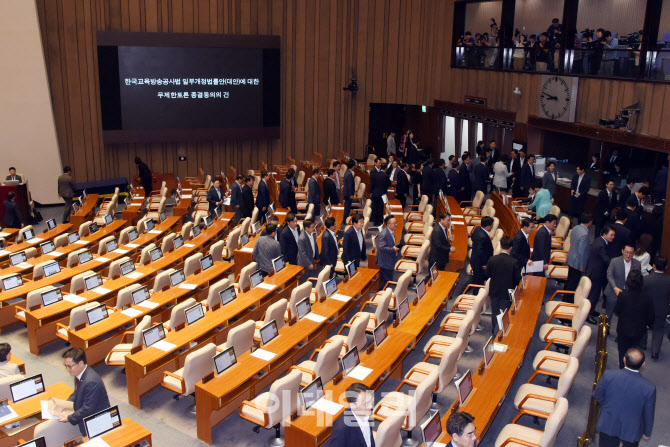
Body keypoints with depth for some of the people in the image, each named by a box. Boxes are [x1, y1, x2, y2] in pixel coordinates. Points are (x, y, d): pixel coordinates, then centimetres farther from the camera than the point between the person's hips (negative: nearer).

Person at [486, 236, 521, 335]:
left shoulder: (492, 259, -16)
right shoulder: (514, 262, -22)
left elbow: (487, 274, -4)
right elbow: (518, 279, -14)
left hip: (494, 291, 3)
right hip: (506, 292, -2)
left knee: (494, 313, 21)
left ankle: (494, 331, 36)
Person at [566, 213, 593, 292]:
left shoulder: (576, 228, -2)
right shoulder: (584, 234, -28)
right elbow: (581, 252, -25)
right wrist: (582, 266, -17)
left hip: (571, 259, 9)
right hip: (577, 262, -9)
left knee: (570, 280, 23)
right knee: (573, 282, 6)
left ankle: (566, 295, 38)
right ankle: (568, 298, 18)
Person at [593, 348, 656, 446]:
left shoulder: (608, 375, -25)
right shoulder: (649, 388, -27)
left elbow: (597, 396, -8)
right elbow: (648, 415, -12)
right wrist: (647, 433, 8)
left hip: (607, 426, 1)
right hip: (632, 430, 0)